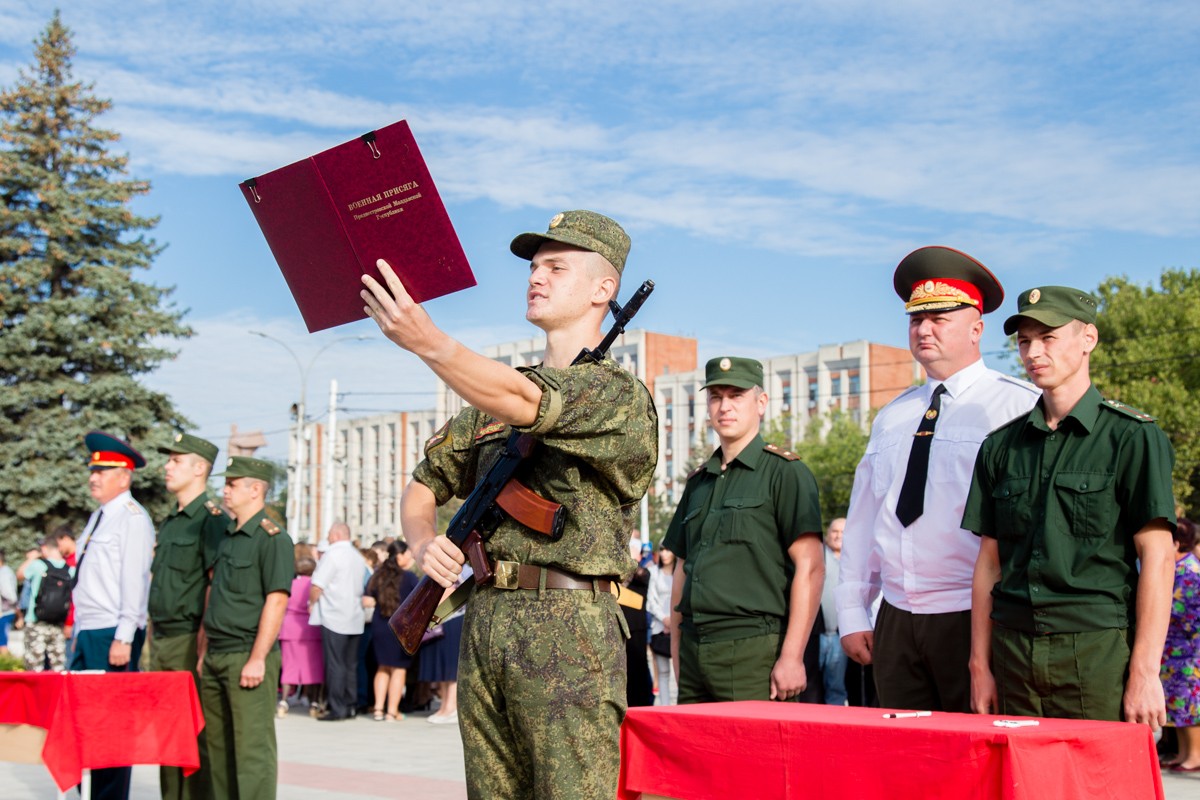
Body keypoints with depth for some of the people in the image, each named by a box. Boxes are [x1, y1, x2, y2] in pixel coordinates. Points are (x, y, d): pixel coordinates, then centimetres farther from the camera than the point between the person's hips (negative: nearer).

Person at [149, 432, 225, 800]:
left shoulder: (211, 519, -9)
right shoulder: (168, 523, 18)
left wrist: (204, 645, -20)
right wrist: (152, 641, 16)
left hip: (190, 642, -9)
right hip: (161, 642, 9)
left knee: (196, 733, -5)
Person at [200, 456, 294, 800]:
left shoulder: (272, 538, -10)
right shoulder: (226, 537, 16)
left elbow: (277, 601, -16)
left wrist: (257, 659, -20)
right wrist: (205, 652, 15)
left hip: (247, 658, -8)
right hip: (216, 656, 9)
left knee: (253, 746, -6)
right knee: (218, 745, 11)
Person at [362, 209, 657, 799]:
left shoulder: (619, 394, -4)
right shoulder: (493, 398, 20)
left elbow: (523, 403, -24)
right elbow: (424, 485, 25)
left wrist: (428, 343, -39)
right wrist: (424, 542, 1)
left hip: (568, 626, -7)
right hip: (485, 621, 7)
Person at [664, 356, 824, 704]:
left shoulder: (785, 472, -2)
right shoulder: (698, 481, 18)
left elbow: (810, 567, -9)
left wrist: (792, 657, -15)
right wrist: (677, 650, 15)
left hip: (753, 652, -6)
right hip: (694, 648, 6)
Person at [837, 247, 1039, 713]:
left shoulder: (1017, 407, -4)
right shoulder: (892, 418, 16)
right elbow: (861, 521, 17)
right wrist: (852, 613, 13)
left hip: (975, 621, -5)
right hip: (895, 623, 6)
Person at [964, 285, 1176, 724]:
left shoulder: (1133, 437, -1)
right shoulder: (1001, 446, 13)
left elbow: (1157, 558, -6)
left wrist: (1145, 673, -12)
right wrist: (980, 665, 8)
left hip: (1098, 651, -4)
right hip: (1013, 651, 4)